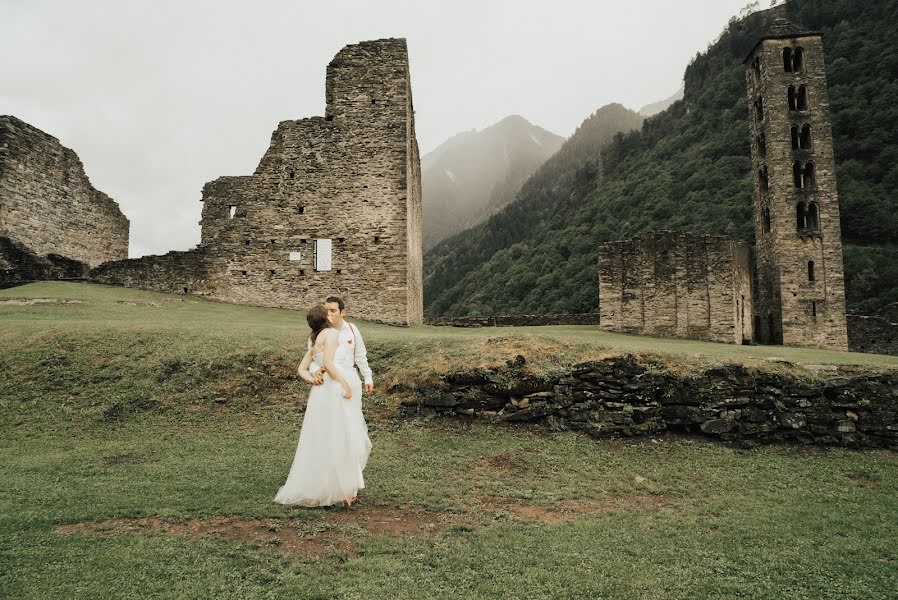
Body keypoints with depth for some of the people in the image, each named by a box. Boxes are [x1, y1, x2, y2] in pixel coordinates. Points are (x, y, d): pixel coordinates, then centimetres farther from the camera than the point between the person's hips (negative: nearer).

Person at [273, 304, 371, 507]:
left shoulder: (314, 342, 20)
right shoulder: (332, 333, -6)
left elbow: (302, 369, 17)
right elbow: (328, 363, -16)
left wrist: (314, 380, 4)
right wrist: (345, 384, -17)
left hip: (326, 391, 9)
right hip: (337, 390, -9)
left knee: (326, 441, 13)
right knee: (339, 439, -6)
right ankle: (340, 489, -2)